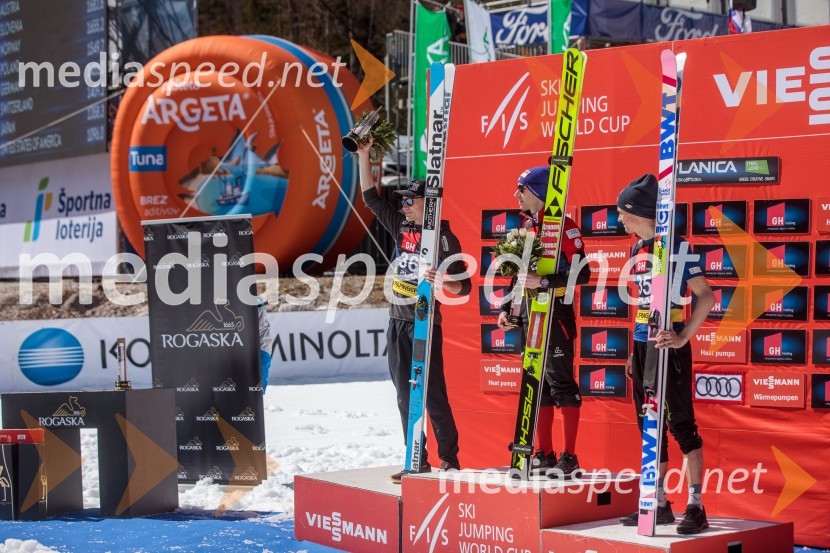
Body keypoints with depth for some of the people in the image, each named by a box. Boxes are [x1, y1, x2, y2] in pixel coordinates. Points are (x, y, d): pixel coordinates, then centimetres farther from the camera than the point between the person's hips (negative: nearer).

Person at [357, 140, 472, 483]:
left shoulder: (444, 239, -9)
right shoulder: (401, 228, 9)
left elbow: (464, 287, -10)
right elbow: (371, 198, 17)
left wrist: (443, 282, -30)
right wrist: (364, 157, 12)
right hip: (397, 324, 7)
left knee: (433, 394, -6)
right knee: (406, 397, 8)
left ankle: (450, 460, 2)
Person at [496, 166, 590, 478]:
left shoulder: (563, 227, -11)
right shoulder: (526, 226, 13)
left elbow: (582, 274, -17)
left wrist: (544, 282, -24)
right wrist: (507, 308, 15)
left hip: (555, 314, -8)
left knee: (561, 384, -5)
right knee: (537, 385, 11)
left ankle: (569, 458, 0)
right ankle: (544, 455, 18)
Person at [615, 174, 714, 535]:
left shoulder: (677, 247, -11)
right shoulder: (637, 249, 12)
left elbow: (706, 296, -14)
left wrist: (683, 337, -20)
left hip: (669, 347, -8)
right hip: (643, 346, 8)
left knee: (681, 424, -5)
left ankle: (695, 507, 1)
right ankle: (659, 504, 19)